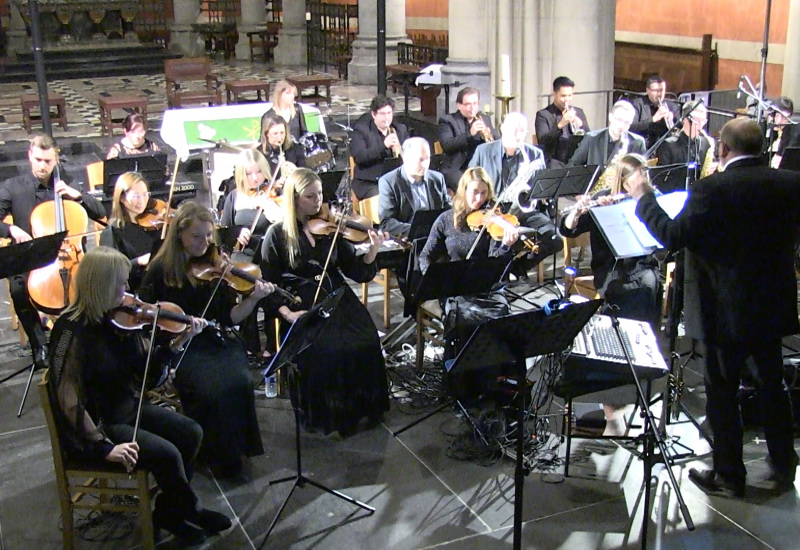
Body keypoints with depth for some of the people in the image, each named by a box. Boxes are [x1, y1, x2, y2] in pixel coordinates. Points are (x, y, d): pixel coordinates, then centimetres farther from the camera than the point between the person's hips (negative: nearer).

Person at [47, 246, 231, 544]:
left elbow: (145, 371, 1)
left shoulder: (118, 319, -2)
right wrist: (104, 446, -29)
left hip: (127, 408, 8)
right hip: (96, 424, -8)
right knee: (166, 453, -20)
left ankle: (169, 512, 16)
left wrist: (175, 344, -14)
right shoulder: (72, 330, -23)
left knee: (191, 432, 0)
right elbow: (69, 402, -25)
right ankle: (188, 511, 9)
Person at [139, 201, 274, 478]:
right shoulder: (160, 269, -1)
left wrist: (253, 299, -15)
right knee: (210, 388, -30)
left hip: (217, 342, 3)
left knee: (240, 381, -27)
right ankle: (216, 455, -6)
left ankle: (235, 449, -6)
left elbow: (230, 317, 3)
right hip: (179, 348, -3)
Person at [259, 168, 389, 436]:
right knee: (323, 350, -30)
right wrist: (287, 313, -17)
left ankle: (366, 405, -2)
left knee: (366, 342, -23)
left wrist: (372, 251, -12)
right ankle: (324, 413, -7)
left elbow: (357, 272, 7)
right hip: (302, 308, -3)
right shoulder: (277, 235, 1)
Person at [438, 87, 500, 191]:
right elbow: (446, 145, -12)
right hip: (456, 168, -4)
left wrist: (489, 133, -9)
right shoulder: (447, 120, 3)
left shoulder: (485, 120, 18)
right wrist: (470, 134, -22)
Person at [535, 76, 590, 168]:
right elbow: (542, 141, -10)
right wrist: (560, 125, -24)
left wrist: (580, 125, -9)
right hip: (556, 161, -3)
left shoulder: (579, 112, 18)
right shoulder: (543, 115, 3)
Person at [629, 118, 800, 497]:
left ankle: (729, 475, 18)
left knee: (722, 392, 8)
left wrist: (643, 199, -6)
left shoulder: (710, 189, -19)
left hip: (726, 310, -5)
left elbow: (672, 236, -19)